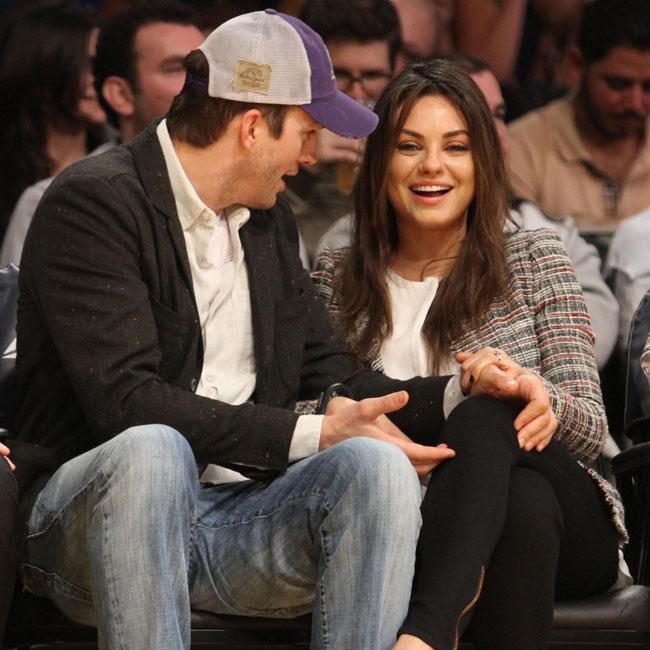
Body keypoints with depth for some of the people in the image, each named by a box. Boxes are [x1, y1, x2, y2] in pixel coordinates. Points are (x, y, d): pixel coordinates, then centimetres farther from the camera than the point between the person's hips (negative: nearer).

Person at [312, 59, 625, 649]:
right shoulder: (338, 280, 12)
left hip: (571, 534, 0)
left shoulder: (536, 259, 8)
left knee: (486, 412, -34)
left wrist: (524, 385, -22)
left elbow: (590, 430, 0)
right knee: (523, 501, -36)